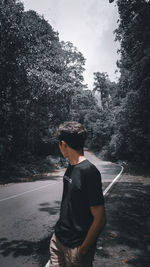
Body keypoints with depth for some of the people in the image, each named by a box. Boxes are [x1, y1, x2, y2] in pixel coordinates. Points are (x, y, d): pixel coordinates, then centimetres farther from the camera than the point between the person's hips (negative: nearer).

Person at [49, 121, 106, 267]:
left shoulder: (89, 172, -26)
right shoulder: (71, 167, 0)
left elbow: (100, 219, -23)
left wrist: (82, 250, -15)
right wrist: (60, 230, 14)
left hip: (77, 246, -6)